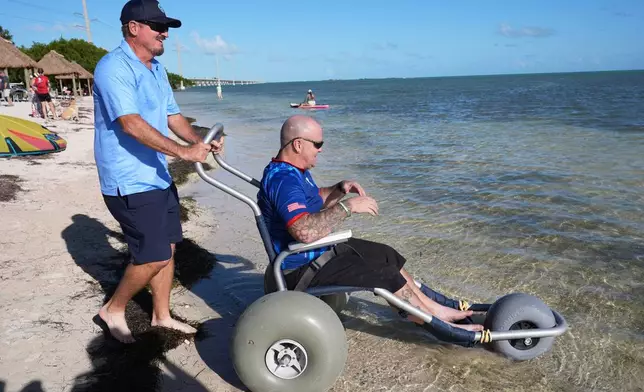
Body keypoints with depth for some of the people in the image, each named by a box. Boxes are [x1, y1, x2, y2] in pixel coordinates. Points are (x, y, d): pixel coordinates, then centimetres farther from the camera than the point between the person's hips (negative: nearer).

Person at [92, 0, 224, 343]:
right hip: (130, 184, -9)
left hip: (158, 177, 9)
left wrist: (198, 142, -3)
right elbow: (131, 124, -27)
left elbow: (172, 115, 15)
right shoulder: (114, 67, -16)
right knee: (154, 258, -6)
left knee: (167, 248, 14)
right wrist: (182, 151, -31)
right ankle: (113, 310, 19)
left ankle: (161, 316, 30)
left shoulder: (157, 69, 14)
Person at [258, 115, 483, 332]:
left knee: (385, 255, 11)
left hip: (320, 250, 11)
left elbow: (316, 201, 23)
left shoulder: (295, 171, 6)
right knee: (384, 273, -11)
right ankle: (436, 319, 7)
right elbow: (305, 231, -40)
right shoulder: (283, 179, -28)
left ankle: (429, 305, 22)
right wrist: (348, 207, -32)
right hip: (301, 268, -11)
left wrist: (340, 189, 3)